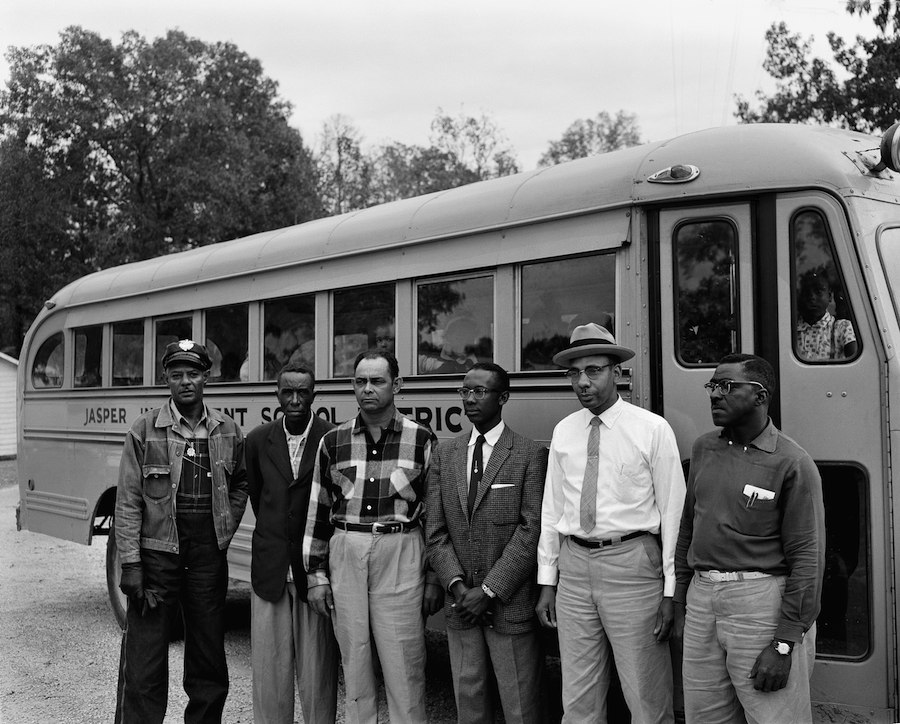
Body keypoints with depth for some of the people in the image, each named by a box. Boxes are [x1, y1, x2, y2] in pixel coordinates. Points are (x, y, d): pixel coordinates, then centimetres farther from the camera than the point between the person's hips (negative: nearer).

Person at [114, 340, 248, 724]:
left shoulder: (227, 431, 5)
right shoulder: (144, 429, -3)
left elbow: (240, 485, 18)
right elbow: (128, 502, -4)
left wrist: (225, 530, 5)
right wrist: (130, 563, -10)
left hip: (210, 556, 3)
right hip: (157, 553, -3)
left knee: (209, 656, 12)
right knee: (144, 662, -1)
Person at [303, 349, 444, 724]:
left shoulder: (422, 440, 0)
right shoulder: (332, 441, 7)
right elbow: (318, 510, 10)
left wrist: (435, 578, 0)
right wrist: (316, 574, 7)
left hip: (400, 556, -2)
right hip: (346, 555, 3)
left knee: (403, 665, -1)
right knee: (353, 660, 10)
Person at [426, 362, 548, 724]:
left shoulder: (530, 455, -5)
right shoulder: (445, 454, 9)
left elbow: (531, 531, -11)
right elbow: (436, 531, 5)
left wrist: (489, 590, -15)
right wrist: (457, 585, -8)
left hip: (510, 604, -4)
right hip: (461, 604, 4)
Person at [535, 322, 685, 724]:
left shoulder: (653, 429, -5)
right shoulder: (563, 431, 8)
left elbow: (672, 512, -5)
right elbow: (552, 509, 10)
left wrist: (671, 591, -7)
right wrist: (547, 581, 9)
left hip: (632, 565, -4)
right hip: (574, 565, 4)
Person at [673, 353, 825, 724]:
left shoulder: (793, 463, -8)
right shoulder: (704, 448, 11)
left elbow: (807, 558, -11)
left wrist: (784, 644, -14)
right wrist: (681, 604, 15)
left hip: (762, 605, -6)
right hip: (702, 599, 6)